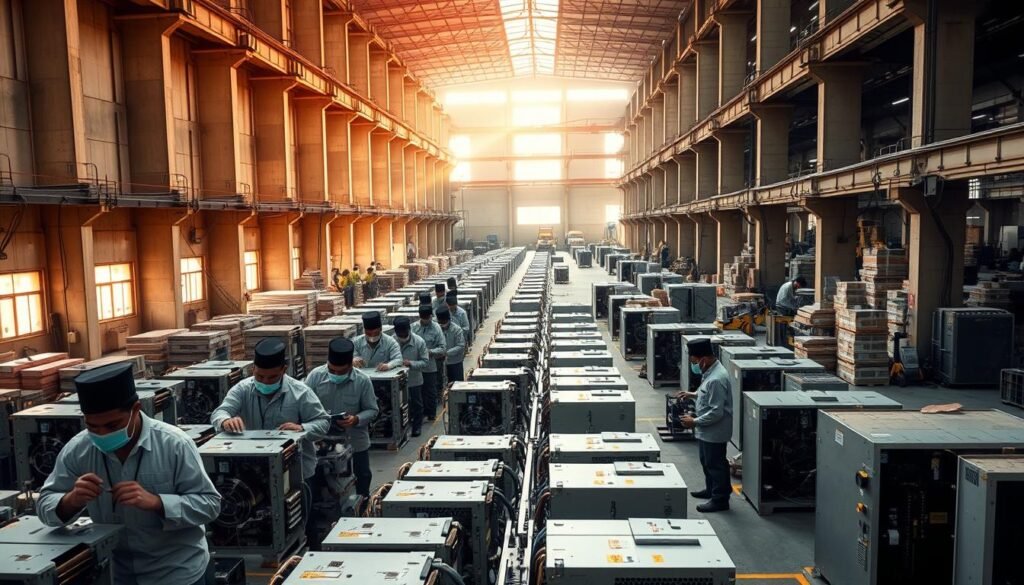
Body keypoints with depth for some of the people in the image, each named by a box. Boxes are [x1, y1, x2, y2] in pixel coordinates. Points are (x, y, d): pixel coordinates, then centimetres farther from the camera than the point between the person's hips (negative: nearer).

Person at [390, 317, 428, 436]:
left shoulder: (419, 341, -17)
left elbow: (425, 361, -13)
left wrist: (411, 363, -29)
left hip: (414, 379, -1)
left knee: (416, 404, 14)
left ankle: (416, 426, 33)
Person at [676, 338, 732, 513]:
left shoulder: (716, 379, -29)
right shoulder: (711, 371, 1)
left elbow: (716, 412, -28)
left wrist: (694, 422, -20)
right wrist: (692, 395, 7)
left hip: (714, 432, -10)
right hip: (707, 431, 10)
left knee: (715, 464, 5)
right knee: (707, 461, 24)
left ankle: (720, 500, 20)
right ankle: (711, 489, 41)